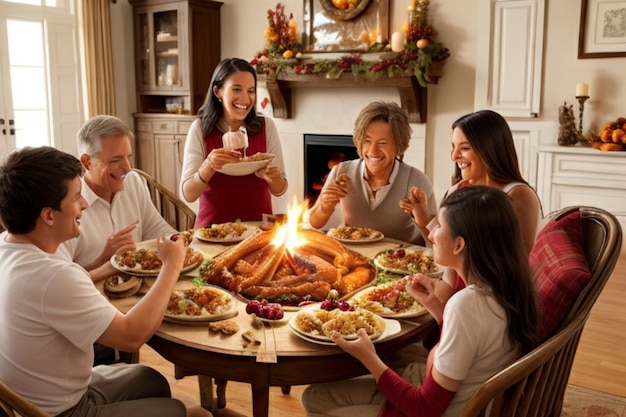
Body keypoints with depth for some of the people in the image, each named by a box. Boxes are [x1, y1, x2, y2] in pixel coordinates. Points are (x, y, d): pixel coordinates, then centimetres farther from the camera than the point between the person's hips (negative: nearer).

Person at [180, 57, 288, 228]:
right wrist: (209, 166, -23)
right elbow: (188, 194, -6)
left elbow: (279, 190, 4)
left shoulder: (266, 126, 0)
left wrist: (273, 178, -17)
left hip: (257, 226, 2)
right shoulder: (200, 128, -4)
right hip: (213, 227, -1)